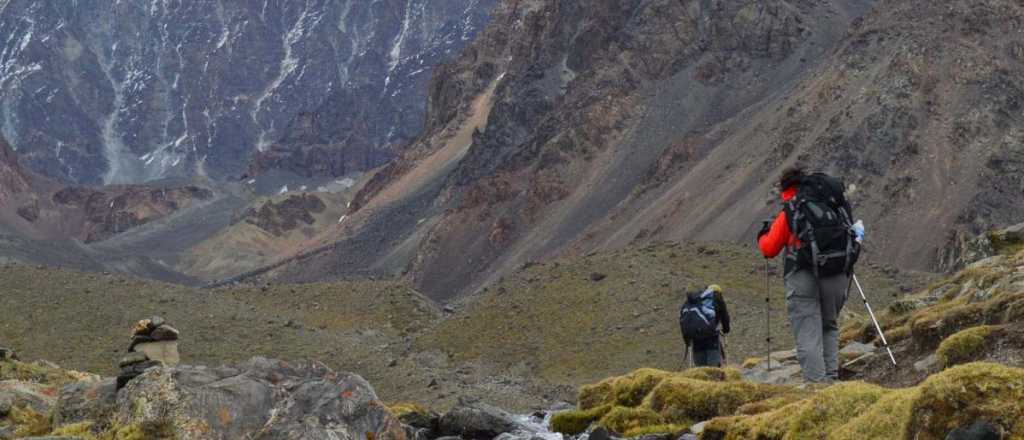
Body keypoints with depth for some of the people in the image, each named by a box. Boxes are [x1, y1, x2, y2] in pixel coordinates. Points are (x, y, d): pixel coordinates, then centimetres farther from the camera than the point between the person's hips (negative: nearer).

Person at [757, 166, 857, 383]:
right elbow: (849, 232, 19)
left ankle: (816, 382, -12)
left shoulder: (788, 213, 5)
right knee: (829, 327, 19)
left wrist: (764, 232, 29)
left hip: (804, 276, -3)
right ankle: (831, 377, 7)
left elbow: (769, 249, 9)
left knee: (808, 333, -2)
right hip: (838, 276, 3)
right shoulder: (838, 203, 13)